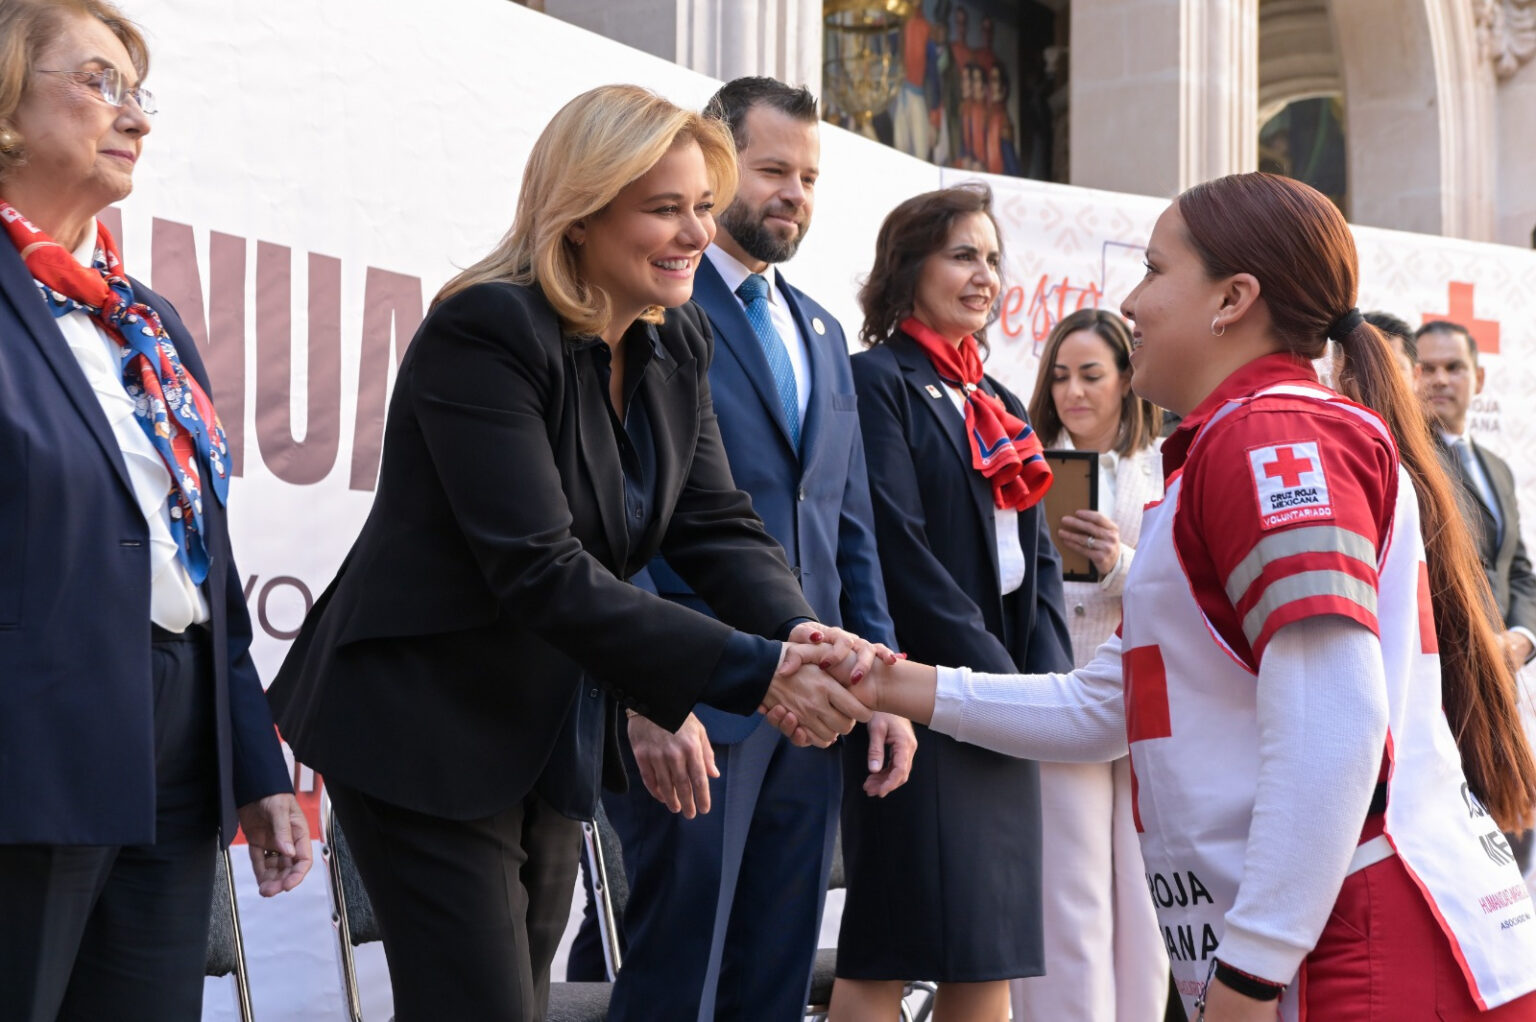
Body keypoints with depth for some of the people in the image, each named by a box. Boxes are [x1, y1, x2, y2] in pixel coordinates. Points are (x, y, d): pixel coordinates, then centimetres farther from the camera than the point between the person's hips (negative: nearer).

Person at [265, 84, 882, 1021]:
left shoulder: (677, 346, 4)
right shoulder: (484, 333, -22)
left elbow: (718, 523, -2)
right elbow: (538, 568, -29)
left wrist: (802, 637, -24)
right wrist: (749, 671, -33)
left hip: (558, 745, 8)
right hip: (428, 728, -8)